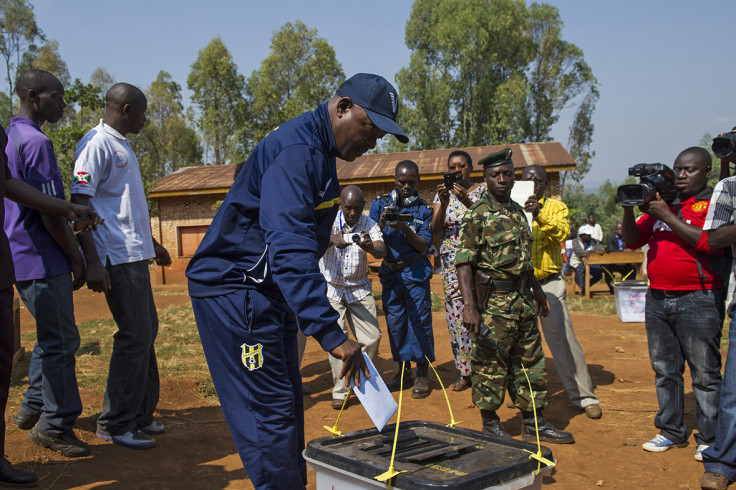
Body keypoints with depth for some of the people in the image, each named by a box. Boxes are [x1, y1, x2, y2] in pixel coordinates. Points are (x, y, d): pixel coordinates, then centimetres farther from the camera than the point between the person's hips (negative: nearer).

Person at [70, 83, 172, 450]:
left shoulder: (122, 147, 20)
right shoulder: (96, 144, -10)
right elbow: (80, 203, -16)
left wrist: (151, 244, 32)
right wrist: (92, 261, -23)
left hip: (135, 254, 10)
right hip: (117, 258, -10)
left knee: (146, 331, 12)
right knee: (134, 336, -7)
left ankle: (140, 413, 23)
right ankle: (116, 423, 5)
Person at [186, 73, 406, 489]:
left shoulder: (320, 151, 12)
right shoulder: (295, 150, -22)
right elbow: (290, 250, -33)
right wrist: (330, 332, -36)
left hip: (270, 292, 11)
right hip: (234, 289, -11)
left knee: (288, 406, 16)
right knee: (271, 411, -7)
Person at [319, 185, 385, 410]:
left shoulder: (369, 224, -3)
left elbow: (382, 251, -18)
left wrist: (370, 247, -42)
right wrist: (333, 239, -49)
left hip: (359, 289, 2)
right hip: (331, 289, -2)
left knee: (372, 337, 0)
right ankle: (340, 390, 3)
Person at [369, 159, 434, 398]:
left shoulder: (423, 209, 2)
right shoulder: (380, 204, 6)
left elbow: (424, 246, -4)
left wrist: (405, 229, -20)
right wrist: (381, 225, -17)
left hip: (415, 273, -2)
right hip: (390, 273, 2)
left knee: (419, 321, -2)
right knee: (394, 322, 7)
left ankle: (422, 374, 8)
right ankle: (403, 369, 21)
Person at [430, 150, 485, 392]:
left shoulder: (482, 189, 4)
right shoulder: (443, 193, 11)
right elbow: (435, 228, 0)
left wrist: (467, 201, -24)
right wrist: (444, 203, -16)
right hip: (451, 260, 3)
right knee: (456, 314, 0)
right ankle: (465, 373, 8)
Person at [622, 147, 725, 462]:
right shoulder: (661, 200, 15)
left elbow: (708, 241, -19)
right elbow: (633, 241, 12)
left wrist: (666, 216, -17)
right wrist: (629, 209, -5)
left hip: (698, 300, -6)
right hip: (657, 298, 6)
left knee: (704, 372, 0)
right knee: (664, 369, 12)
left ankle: (709, 439, 12)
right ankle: (671, 431, 23)